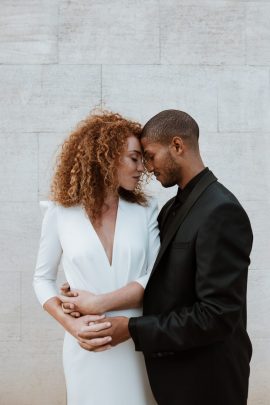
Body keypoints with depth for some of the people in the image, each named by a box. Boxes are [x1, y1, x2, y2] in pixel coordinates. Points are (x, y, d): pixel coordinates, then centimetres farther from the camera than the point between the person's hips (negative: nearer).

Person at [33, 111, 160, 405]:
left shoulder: (145, 209, 1)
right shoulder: (61, 212, -2)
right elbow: (42, 279, 5)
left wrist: (99, 303, -16)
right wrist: (72, 324, -11)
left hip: (139, 343, 2)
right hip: (87, 348, -1)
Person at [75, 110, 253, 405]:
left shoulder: (221, 211, -22)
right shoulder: (173, 207, 7)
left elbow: (218, 315, -25)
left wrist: (133, 330, -23)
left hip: (206, 380, -8)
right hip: (175, 370, 8)